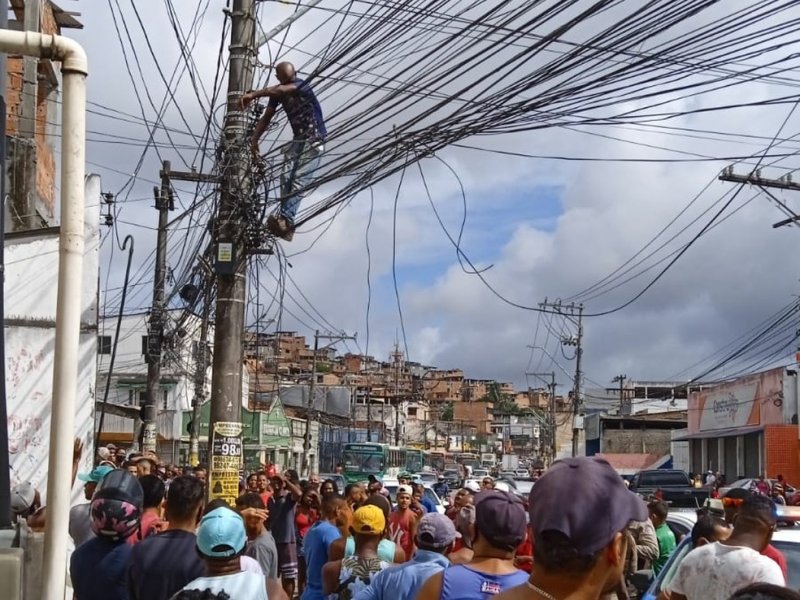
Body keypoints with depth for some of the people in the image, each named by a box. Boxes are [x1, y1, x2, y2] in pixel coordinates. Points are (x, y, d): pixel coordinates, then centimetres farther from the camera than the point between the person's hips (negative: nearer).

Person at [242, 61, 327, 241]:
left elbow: (278, 90, -34)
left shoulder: (301, 85, -15)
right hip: (298, 139, 6)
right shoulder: (278, 93, 6)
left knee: (300, 179, -20)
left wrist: (253, 95, -36)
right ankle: (286, 223, -20)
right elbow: (266, 118, 10)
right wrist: (254, 139, -1)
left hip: (315, 140, -6)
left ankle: (285, 219, -31)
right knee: (286, 176, -14)